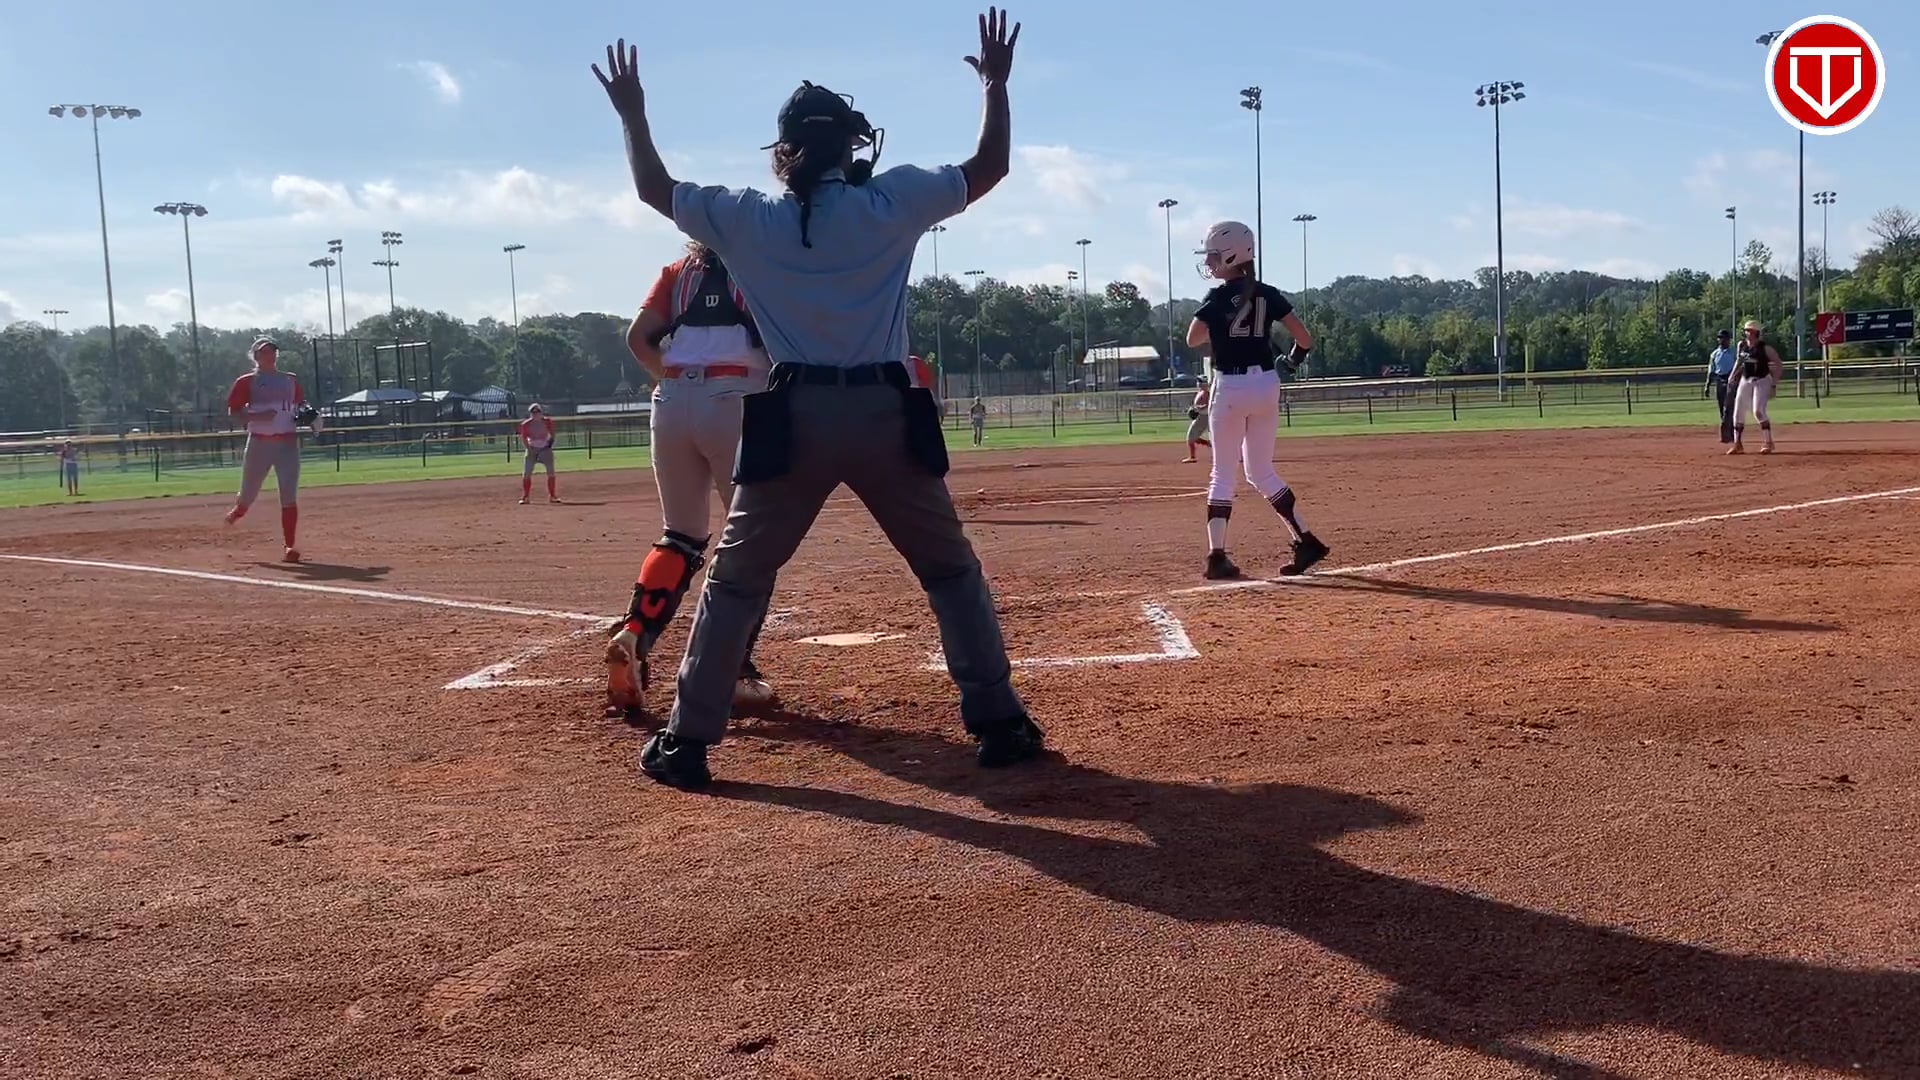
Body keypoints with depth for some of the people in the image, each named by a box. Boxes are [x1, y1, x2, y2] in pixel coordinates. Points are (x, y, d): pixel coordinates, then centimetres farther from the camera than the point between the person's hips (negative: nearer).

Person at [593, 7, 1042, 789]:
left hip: (794, 420, 1)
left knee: (735, 580, 13)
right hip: (884, 415, 0)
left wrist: (632, 115, 32)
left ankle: (686, 742, 12)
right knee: (951, 570, 15)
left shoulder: (745, 218, 4)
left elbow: (654, 189, 18)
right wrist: (995, 84, 25)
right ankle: (998, 723, 11)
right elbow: (990, 167, 12)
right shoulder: (892, 200, 1)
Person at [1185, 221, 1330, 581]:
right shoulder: (1267, 294, 4)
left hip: (1230, 386, -4)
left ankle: (1217, 556, 0)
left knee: (1223, 475, 4)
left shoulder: (1218, 298, -7)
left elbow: (1193, 339, 0)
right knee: (1261, 472, 16)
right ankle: (1304, 540, 8)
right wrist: (1294, 358, 22)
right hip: (1266, 384, 4)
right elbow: (1304, 338, 2)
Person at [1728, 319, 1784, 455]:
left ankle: (1769, 442, -7)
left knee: (1758, 411, -17)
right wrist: (1733, 376, 12)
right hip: (1745, 381, 6)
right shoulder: (1741, 345, 2)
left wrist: (1773, 384, -14)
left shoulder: (1765, 348, -12)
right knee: (1738, 412, 3)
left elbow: (1779, 365, -8)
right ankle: (1738, 444, 12)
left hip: (1762, 381, -6)